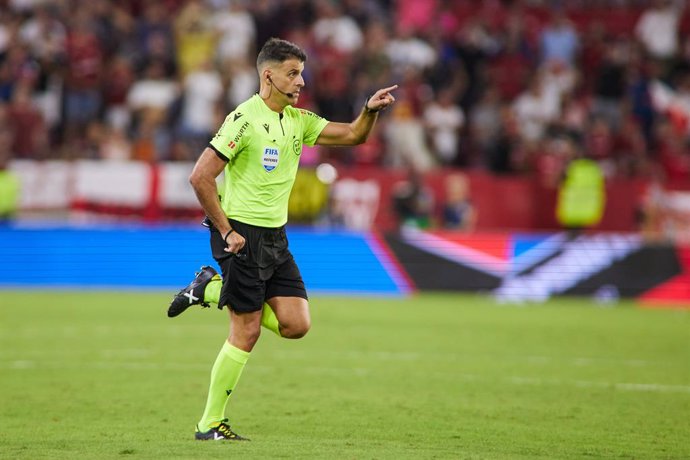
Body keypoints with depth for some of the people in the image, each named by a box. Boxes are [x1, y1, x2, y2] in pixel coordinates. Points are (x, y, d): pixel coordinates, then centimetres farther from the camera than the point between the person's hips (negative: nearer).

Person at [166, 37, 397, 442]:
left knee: (296, 325, -2)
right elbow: (200, 178, -16)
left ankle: (213, 291, 15)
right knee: (247, 332, -7)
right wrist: (226, 231, -15)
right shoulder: (245, 119, -14)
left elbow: (352, 135, 11)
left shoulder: (298, 120, 9)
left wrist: (370, 111, -10)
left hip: (276, 237, 8)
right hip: (243, 235, -7)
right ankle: (211, 424, 5)